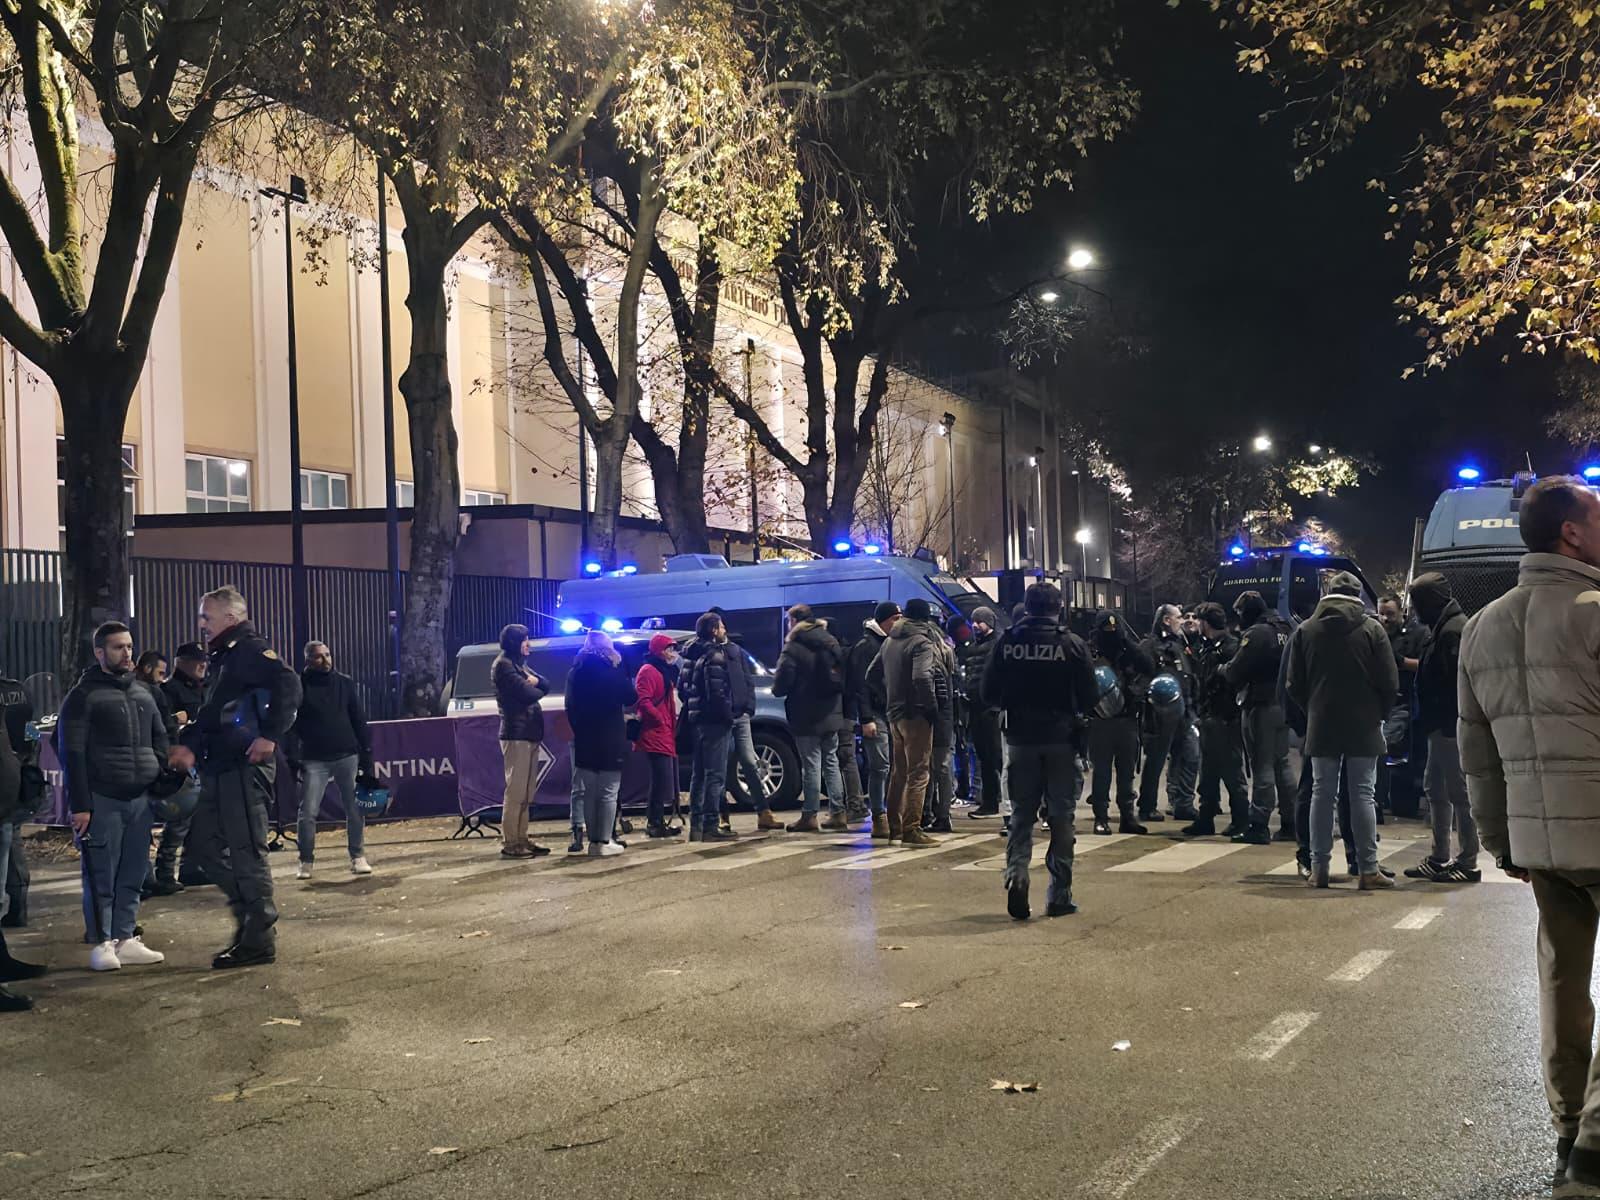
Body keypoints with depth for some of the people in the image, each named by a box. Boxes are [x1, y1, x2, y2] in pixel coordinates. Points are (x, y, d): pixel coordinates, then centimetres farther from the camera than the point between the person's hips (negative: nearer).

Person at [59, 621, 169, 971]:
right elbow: (72, 753, -7)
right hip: (102, 800, -5)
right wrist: (79, 804, -12)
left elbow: (160, 741, 22)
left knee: (133, 875, 8)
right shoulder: (83, 695, -3)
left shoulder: (142, 693, 15)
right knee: (101, 877, -1)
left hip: (140, 799, 5)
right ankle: (102, 943, 7)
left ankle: (125, 939, 15)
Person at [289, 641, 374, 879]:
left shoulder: (345, 683, 9)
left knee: (355, 809, 0)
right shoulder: (299, 686, 1)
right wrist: (293, 758, -10)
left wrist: (366, 754, 4)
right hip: (314, 759, -2)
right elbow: (291, 725, -2)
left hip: (347, 756, 2)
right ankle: (306, 861, 8)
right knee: (308, 812, -4)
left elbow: (359, 720, 9)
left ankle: (358, 857, 10)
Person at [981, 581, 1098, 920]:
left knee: (1021, 815, 11)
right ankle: (1059, 895, 9)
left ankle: (1016, 876, -9)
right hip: (1061, 739, -1)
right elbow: (1089, 698, -8)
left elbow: (989, 694, -2)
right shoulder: (1072, 644, -8)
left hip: (1021, 739, 1)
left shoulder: (1007, 642, -3)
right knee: (1061, 817, 7)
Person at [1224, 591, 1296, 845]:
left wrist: (1223, 668, 6)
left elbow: (1235, 673, -16)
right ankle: (1289, 824, 18)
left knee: (1262, 766, -5)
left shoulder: (1256, 633, -14)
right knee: (1282, 764, 14)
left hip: (1262, 706, -8)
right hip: (1283, 704, 8)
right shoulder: (1285, 630, 12)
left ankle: (1258, 826, -4)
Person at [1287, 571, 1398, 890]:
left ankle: (1319, 869, 5)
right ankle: (1368, 869, 0)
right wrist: (1379, 715, 10)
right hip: (1364, 726, -2)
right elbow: (1389, 682, -4)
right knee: (1363, 794, 1)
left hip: (1321, 726, 2)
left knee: (1322, 793, 6)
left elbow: (1295, 684, 5)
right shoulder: (1371, 629, -5)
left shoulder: (1307, 630, 2)